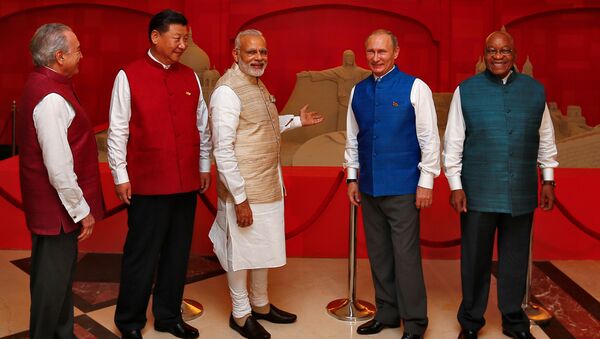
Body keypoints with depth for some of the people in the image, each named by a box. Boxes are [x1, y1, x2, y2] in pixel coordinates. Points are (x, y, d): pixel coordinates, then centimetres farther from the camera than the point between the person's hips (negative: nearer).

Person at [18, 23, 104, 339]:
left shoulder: (41, 83, 9)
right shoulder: (52, 98, -23)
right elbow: (59, 166, -25)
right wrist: (82, 209, -15)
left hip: (54, 204, 10)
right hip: (58, 206, -10)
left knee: (60, 274, 21)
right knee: (53, 278, 4)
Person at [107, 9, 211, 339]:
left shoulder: (190, 77, 9)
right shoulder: (129, 76, -5)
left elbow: (202, 126, 14)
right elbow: (117, 130, -5)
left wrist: (204, 166, 14)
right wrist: (120, 176, -6)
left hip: (187, 182, 5)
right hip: (147, 183, -4)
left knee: (178, 252, 12)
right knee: (142, 254, 5)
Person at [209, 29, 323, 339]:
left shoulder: (258, 84, 9)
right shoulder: (228, 90, -19)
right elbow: (222, 150, -21)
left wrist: (297, 121, 18)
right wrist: (240, 198, -21)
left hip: (269, 184, 9)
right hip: (244, 190, -9)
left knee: (264, 247, 20)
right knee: (241, 251, 8)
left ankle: (260, 304, 39)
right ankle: (241, 314, 27)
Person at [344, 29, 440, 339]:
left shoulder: (414, 88, -5)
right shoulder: (358, 91, 9)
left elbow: (429, 138, -6)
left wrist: (426, 182, -8)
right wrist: (352, 177, 14)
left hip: (402, 188, -5)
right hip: (369, 187, 5)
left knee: (406, 256, -2)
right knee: (378, 254, 13)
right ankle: (386, 314, 28)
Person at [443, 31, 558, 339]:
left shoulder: (535, 90, 7)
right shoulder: (466, 91, 0)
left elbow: (546, 139, 12)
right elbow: (453, 142, 0)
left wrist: (548, 180, 11)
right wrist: (455, 186, -3)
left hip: (521, 194, 2)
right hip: (478, 193, -2)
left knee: (516, 259, 11)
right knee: (475, 258, 7)